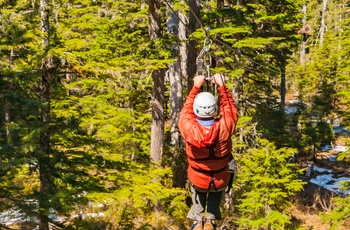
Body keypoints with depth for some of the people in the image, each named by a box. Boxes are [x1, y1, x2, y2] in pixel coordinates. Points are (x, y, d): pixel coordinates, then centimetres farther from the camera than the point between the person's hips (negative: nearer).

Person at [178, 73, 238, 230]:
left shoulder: (189, 129, -32)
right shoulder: (224, 127, -32)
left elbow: (186, 110, -11)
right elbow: (230, 108, -11)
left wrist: (196, 87, -5)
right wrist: (222, 86, -5)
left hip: (197, 181, 0)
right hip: (220, 182, 0)